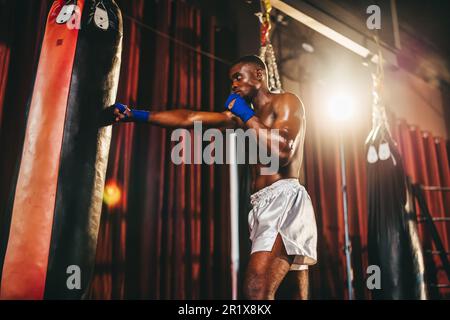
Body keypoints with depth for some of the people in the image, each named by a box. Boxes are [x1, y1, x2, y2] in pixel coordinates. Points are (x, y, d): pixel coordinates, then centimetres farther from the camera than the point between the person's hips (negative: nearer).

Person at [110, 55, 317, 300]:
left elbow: (282, 152, -16)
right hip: (265, 204, 7)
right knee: (297, 293, 6)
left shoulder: (286, 101, 3)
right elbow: (189, 119, 18)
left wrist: (247, 115, -6)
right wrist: (136, 115, 13)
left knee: (256, 290, -23)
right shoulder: (245, 118, 24)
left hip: (284, 199, -7)